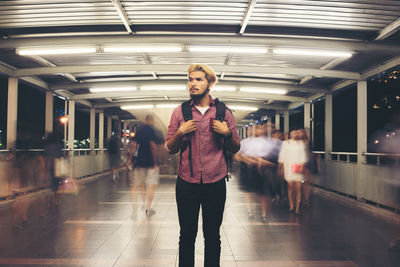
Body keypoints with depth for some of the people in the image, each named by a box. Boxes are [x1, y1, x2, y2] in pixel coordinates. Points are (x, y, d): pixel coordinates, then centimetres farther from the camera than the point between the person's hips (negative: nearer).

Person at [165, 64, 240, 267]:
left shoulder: (224, 112, 4)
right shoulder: (179, 112, 5)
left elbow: (235, 149, 10)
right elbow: (169, 149, 8)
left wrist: (227, 133, -9)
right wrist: (180, 133, -11)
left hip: (215, 183, 0)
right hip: (186, 183, 0)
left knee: (212, 235, 9)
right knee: (187, 235, 8)